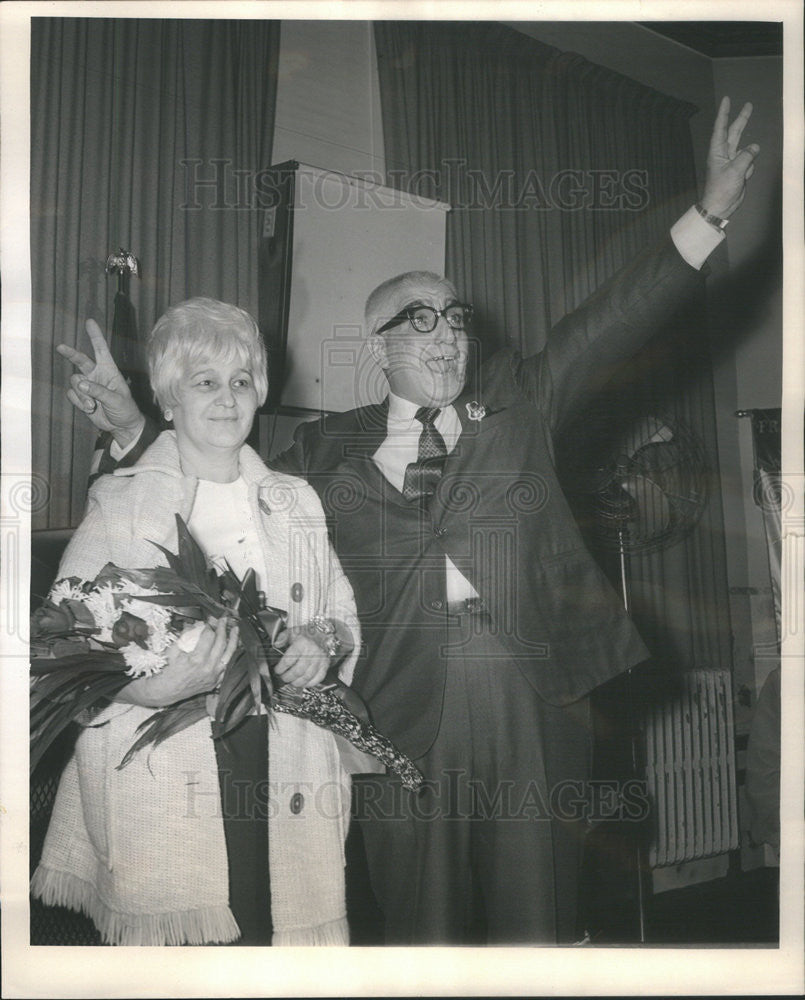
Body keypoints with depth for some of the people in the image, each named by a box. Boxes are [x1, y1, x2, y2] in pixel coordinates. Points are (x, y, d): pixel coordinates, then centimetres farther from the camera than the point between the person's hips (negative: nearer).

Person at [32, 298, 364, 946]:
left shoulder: (297, 503, 17)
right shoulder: (119, 503, 3)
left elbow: (345, 617, 22)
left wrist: (325, 641, -2)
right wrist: (148, 685, -21)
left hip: (283, 781, 3)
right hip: (162, 786, -3)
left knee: (281, 927, -1)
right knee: (174, 940, -8)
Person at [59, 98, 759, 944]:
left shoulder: (517, 401, 13)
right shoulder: (332, 450, 11)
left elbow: (610, 324, 5)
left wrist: (709, 212, -3)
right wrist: (134, 426, 2)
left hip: (533, 706, 1)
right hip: (402, 718, 0)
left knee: (536, 921, 7)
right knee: (422, 928, 8)